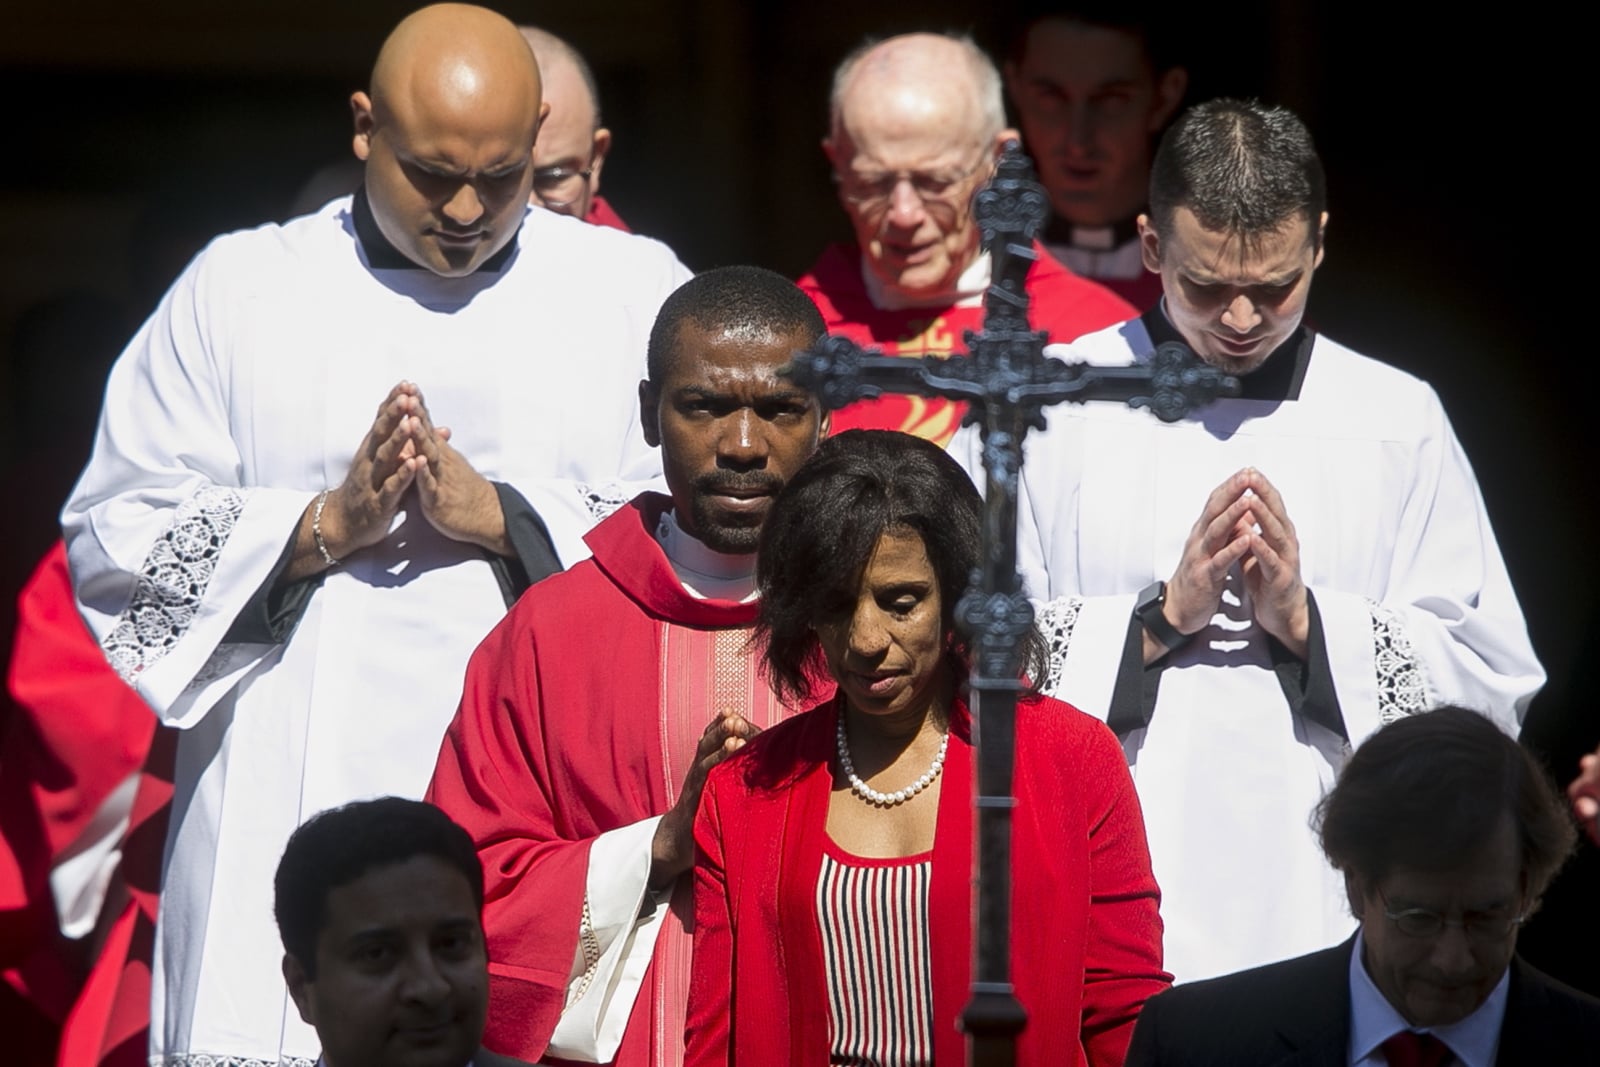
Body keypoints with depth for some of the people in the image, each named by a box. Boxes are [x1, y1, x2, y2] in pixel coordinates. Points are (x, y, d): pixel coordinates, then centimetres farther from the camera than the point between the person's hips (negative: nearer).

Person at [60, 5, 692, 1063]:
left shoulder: (637, 295, 11)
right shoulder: (241, 292, 12)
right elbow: (113, 539, 6)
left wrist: (500, 518, -11)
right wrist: (324, 527, -7)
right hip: (290, 824, 0)